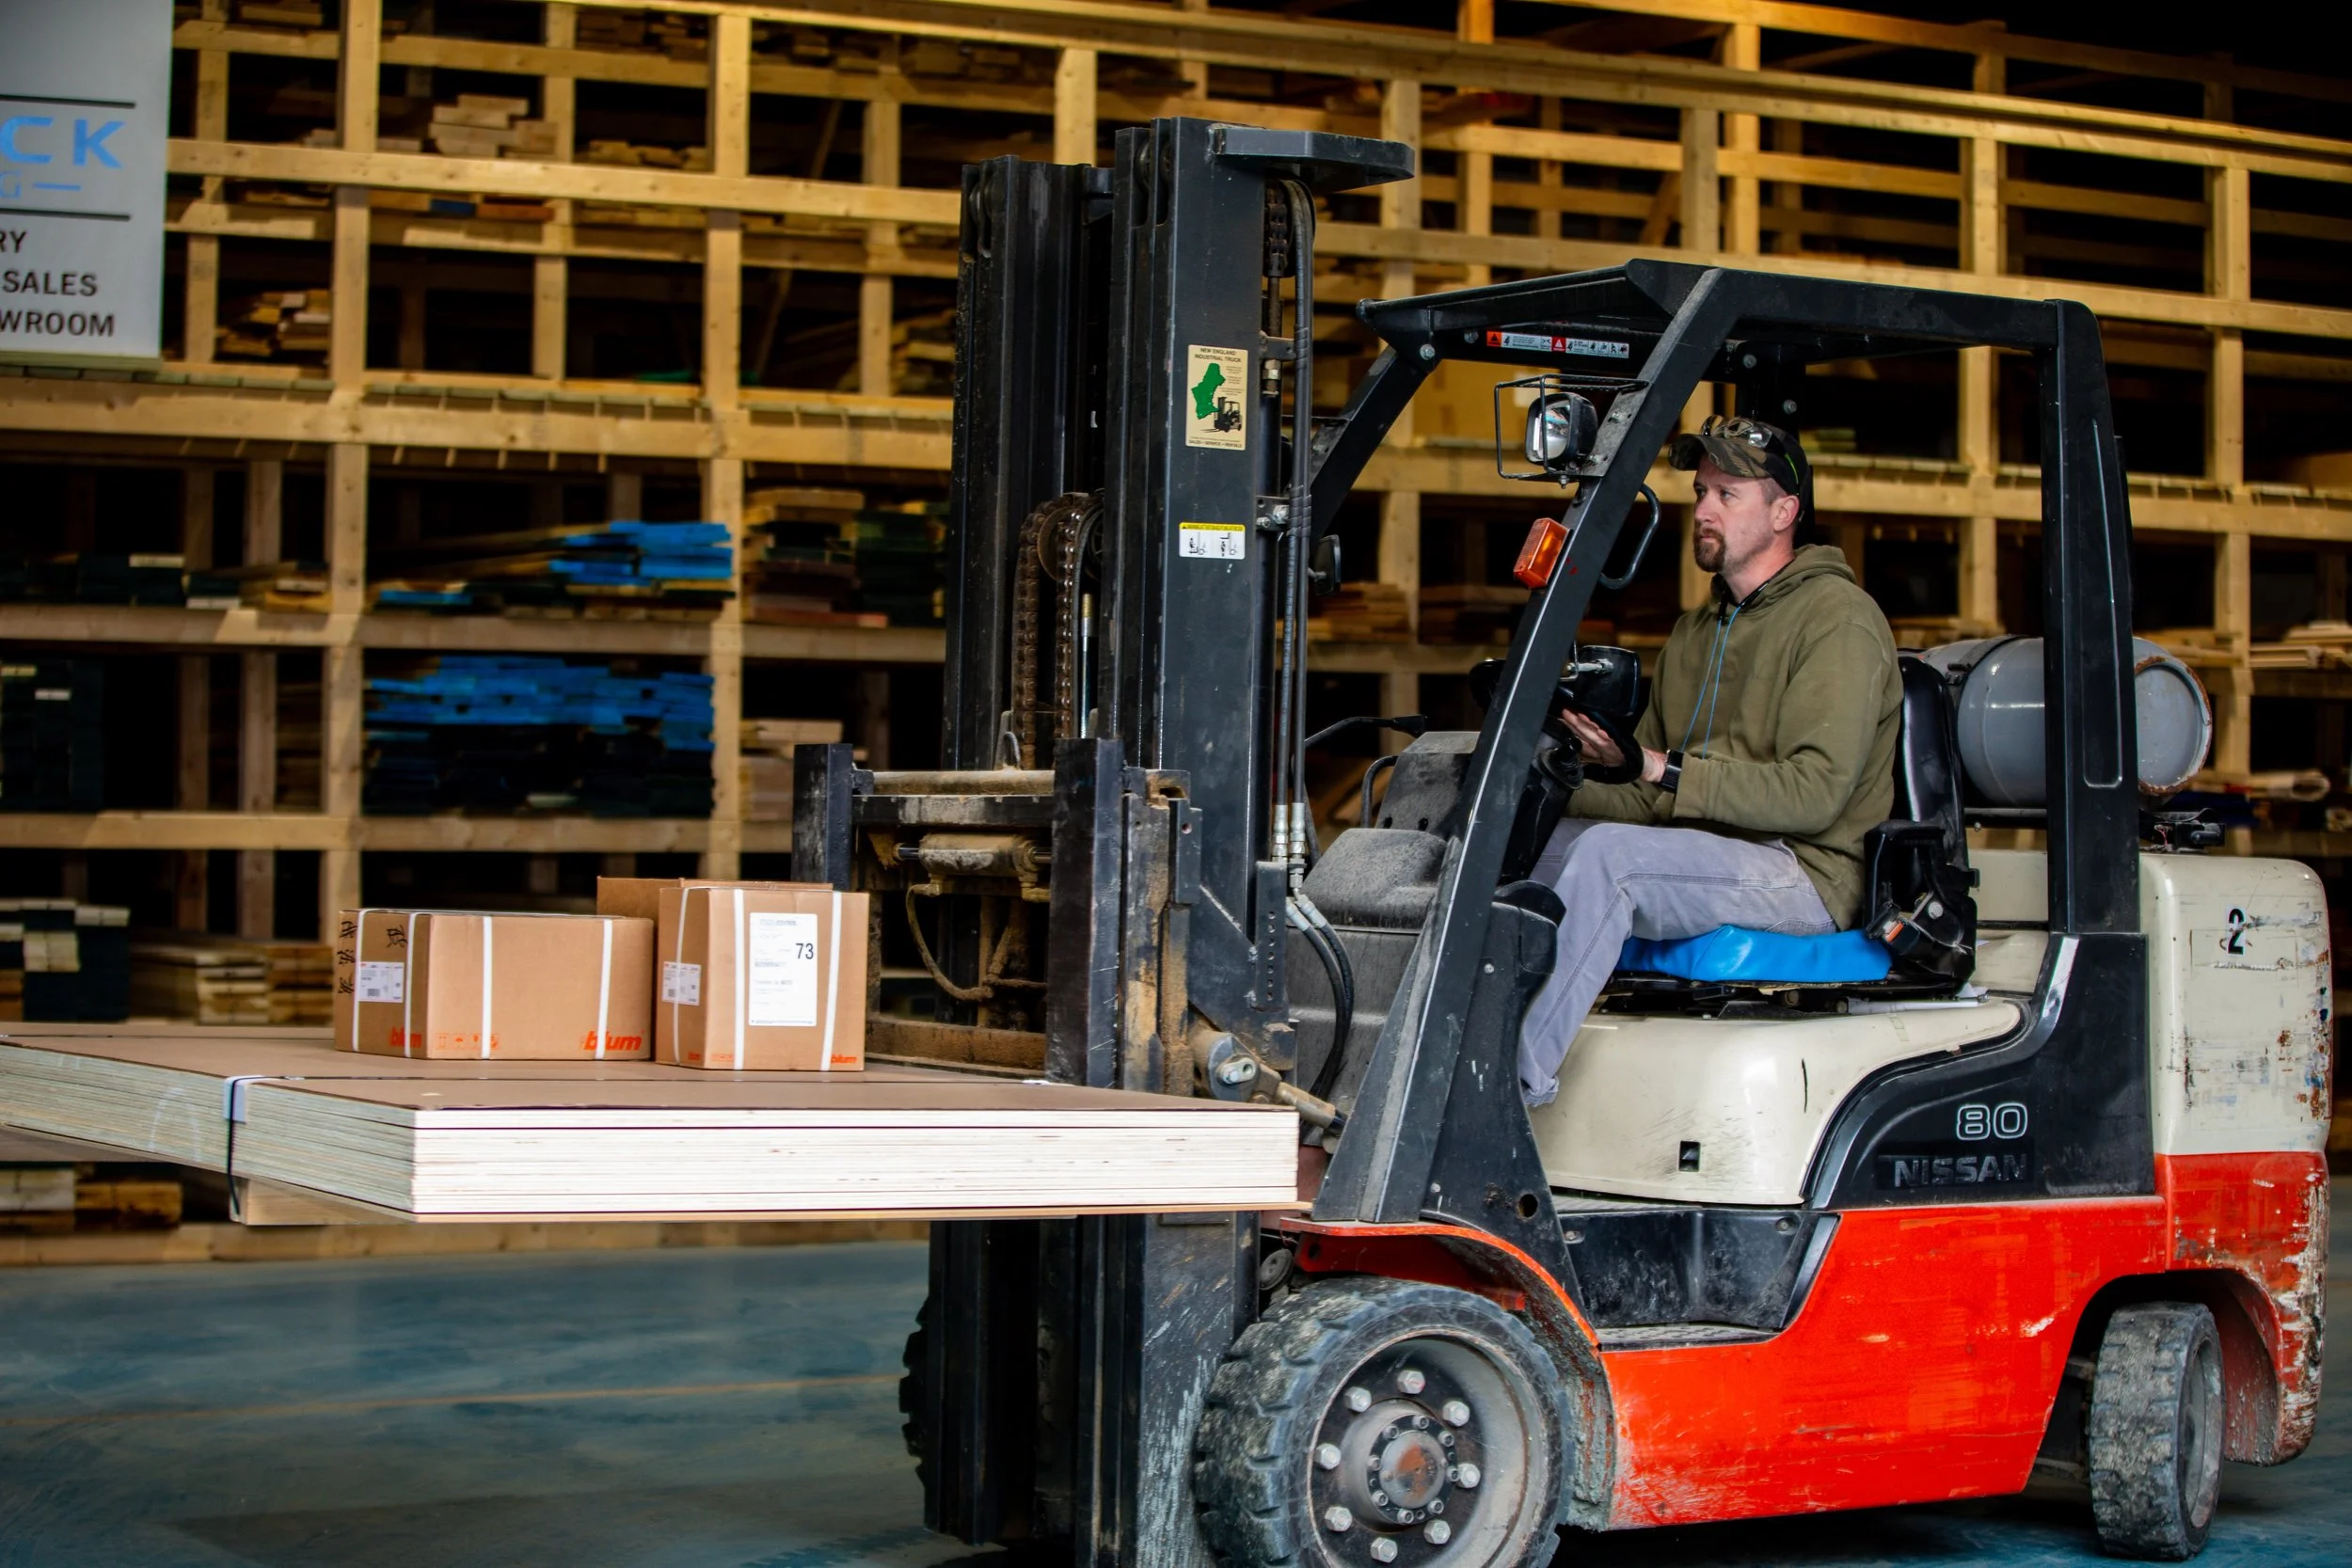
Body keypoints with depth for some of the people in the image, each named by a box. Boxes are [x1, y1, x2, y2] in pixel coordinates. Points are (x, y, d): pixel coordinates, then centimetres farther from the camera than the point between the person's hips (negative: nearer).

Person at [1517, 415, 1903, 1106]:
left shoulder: (1838, 618, -6)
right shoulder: (1695, 633, 20)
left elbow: (1814, 792, -18)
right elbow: (1648, 797, 17)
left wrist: (1669, 771, -26)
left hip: (1806, 874, -8)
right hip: (1709, 859, 8)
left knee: (1605, 854, -30)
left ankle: (1517, 1080, -32)